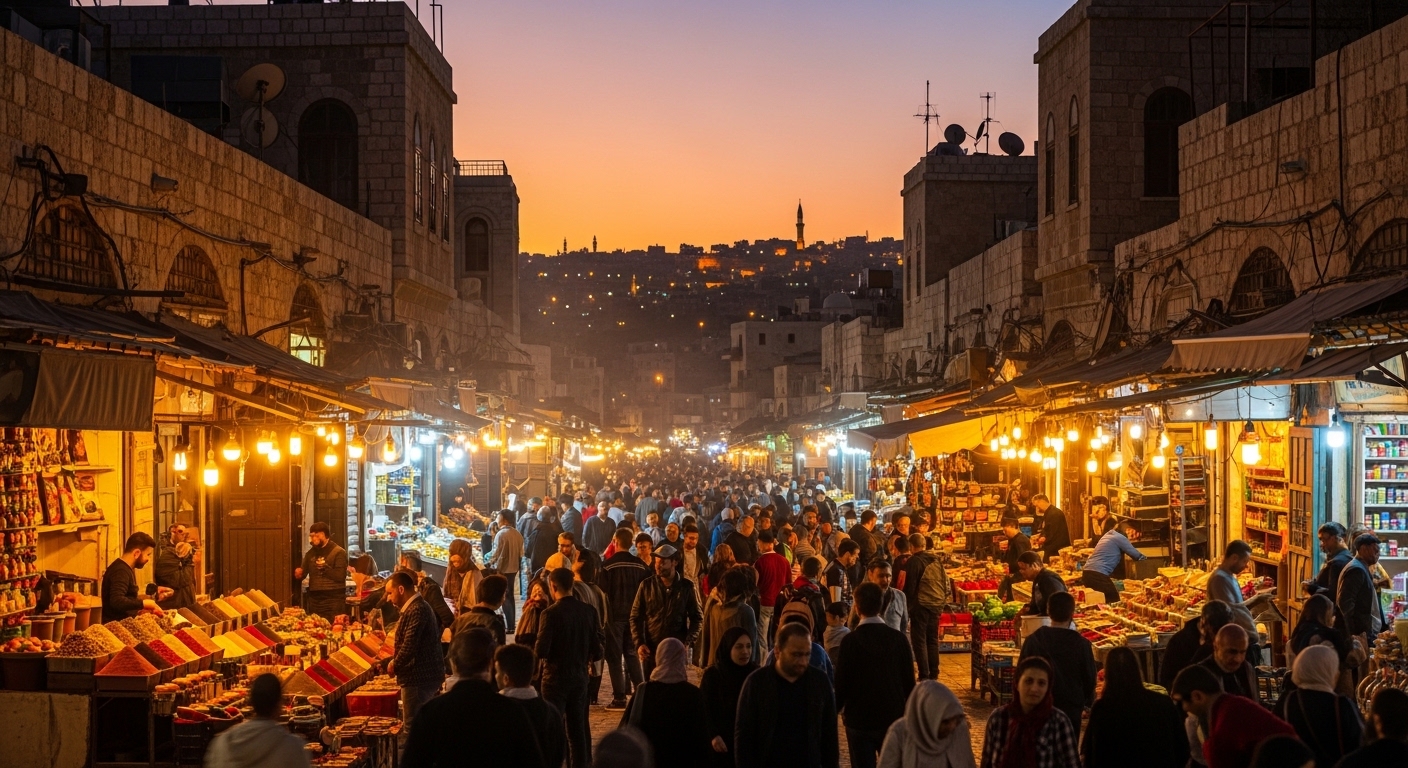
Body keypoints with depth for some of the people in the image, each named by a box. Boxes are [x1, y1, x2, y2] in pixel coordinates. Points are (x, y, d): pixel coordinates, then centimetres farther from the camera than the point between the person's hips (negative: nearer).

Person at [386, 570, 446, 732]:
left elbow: (409, 646, -25)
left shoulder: (416, 611, -19)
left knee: (413, 727, -4)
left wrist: (395, 665, -9)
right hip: (425, 674, 10)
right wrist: (395, 661, 12)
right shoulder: (419, 607, 14)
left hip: (419, 677, -10)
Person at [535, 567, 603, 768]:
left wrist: (539, 648, 2)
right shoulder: (589, 611, -2)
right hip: (579, 676, 5)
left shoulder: (551, 613, -17)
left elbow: (541, 651, -20)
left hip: (556, 677, -5)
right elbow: (597, 651, 0)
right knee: (578, 727, 14)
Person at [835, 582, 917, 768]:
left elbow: (841, 684, -11)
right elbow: (909, 682, 0)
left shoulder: (850, 641, -14)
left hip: (859, 720, -3)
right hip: (893, 718, 3)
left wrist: (834, 710, 7)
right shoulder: (899, 638, -5)